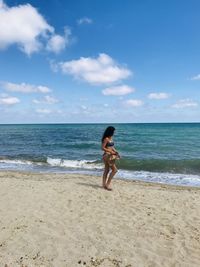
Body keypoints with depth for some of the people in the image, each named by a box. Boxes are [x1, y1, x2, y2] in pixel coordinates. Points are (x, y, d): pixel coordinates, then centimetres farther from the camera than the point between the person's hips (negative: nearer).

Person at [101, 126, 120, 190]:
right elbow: (103, 148, -18)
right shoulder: (106, 139, -15)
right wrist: (110, 151, -21)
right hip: (107, 155, -9)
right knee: (114, 170, -7)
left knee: (107, 170, 12)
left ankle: (104, 184, 20)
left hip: (110, 155, 9)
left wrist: (115, 151, 5)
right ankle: (108, 184, 0)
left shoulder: (111, 138, 11)